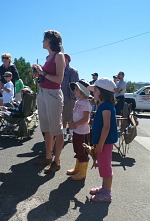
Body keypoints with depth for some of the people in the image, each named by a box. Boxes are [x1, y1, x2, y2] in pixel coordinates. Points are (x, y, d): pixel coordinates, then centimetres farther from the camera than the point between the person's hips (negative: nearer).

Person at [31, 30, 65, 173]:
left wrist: (43, 72, -12)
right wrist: (38, 75, 8)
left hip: (53, 94, -8)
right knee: (46, 128, 12)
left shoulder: (59, 56, -5)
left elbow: (59, 79, -13)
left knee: (56, 129, -2)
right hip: (42, 93, 8)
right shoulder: (48, 57, 17)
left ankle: (56, 161, 6)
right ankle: (48, 157, 23)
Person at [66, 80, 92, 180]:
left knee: (83, 152, 2)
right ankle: (77, 169, 36)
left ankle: (82, 173, 14)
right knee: (77, 151, 21)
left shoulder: (86, 103, -18)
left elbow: (86, 118, -23)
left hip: (83, 132, -9)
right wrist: (72, 123, -1)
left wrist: (75, 124, -19)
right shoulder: (77, 102, 11)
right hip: (76, 131, 9)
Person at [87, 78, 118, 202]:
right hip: (102, 141, 10)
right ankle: (105, 187, 33)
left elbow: (106, 126, -24)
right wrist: (97, 143, 21)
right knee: (103, 165, 19)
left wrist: (100, 143, -23)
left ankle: (107, 193, 11)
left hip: (105, 142, -10)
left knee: (105, 165, -1)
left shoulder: (106, 106, -19)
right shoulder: (103, 105, 12)